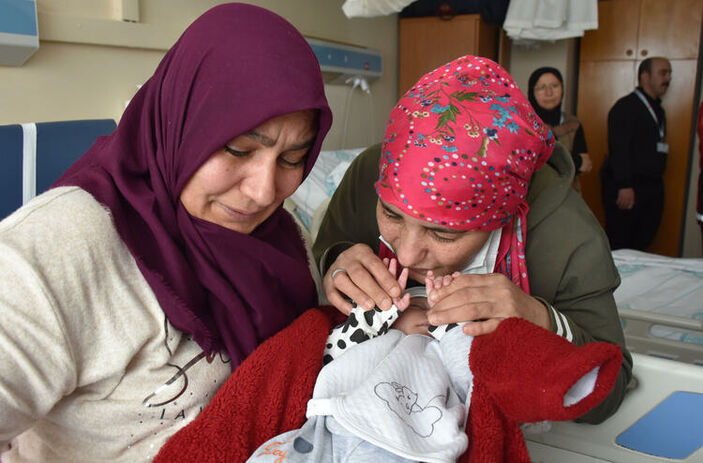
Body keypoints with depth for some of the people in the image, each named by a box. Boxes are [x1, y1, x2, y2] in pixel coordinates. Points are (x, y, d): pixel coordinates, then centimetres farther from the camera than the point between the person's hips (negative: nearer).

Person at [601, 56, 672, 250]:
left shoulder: (658, 110, 20)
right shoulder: (626, 106, -8)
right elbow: (618, 149, -17)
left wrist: (657, 186, 15)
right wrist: (625, 186, -22)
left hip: (652, 187, 9)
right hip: (627, 188, -8)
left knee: (641, 245, 9)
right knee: (618, 247, -4)